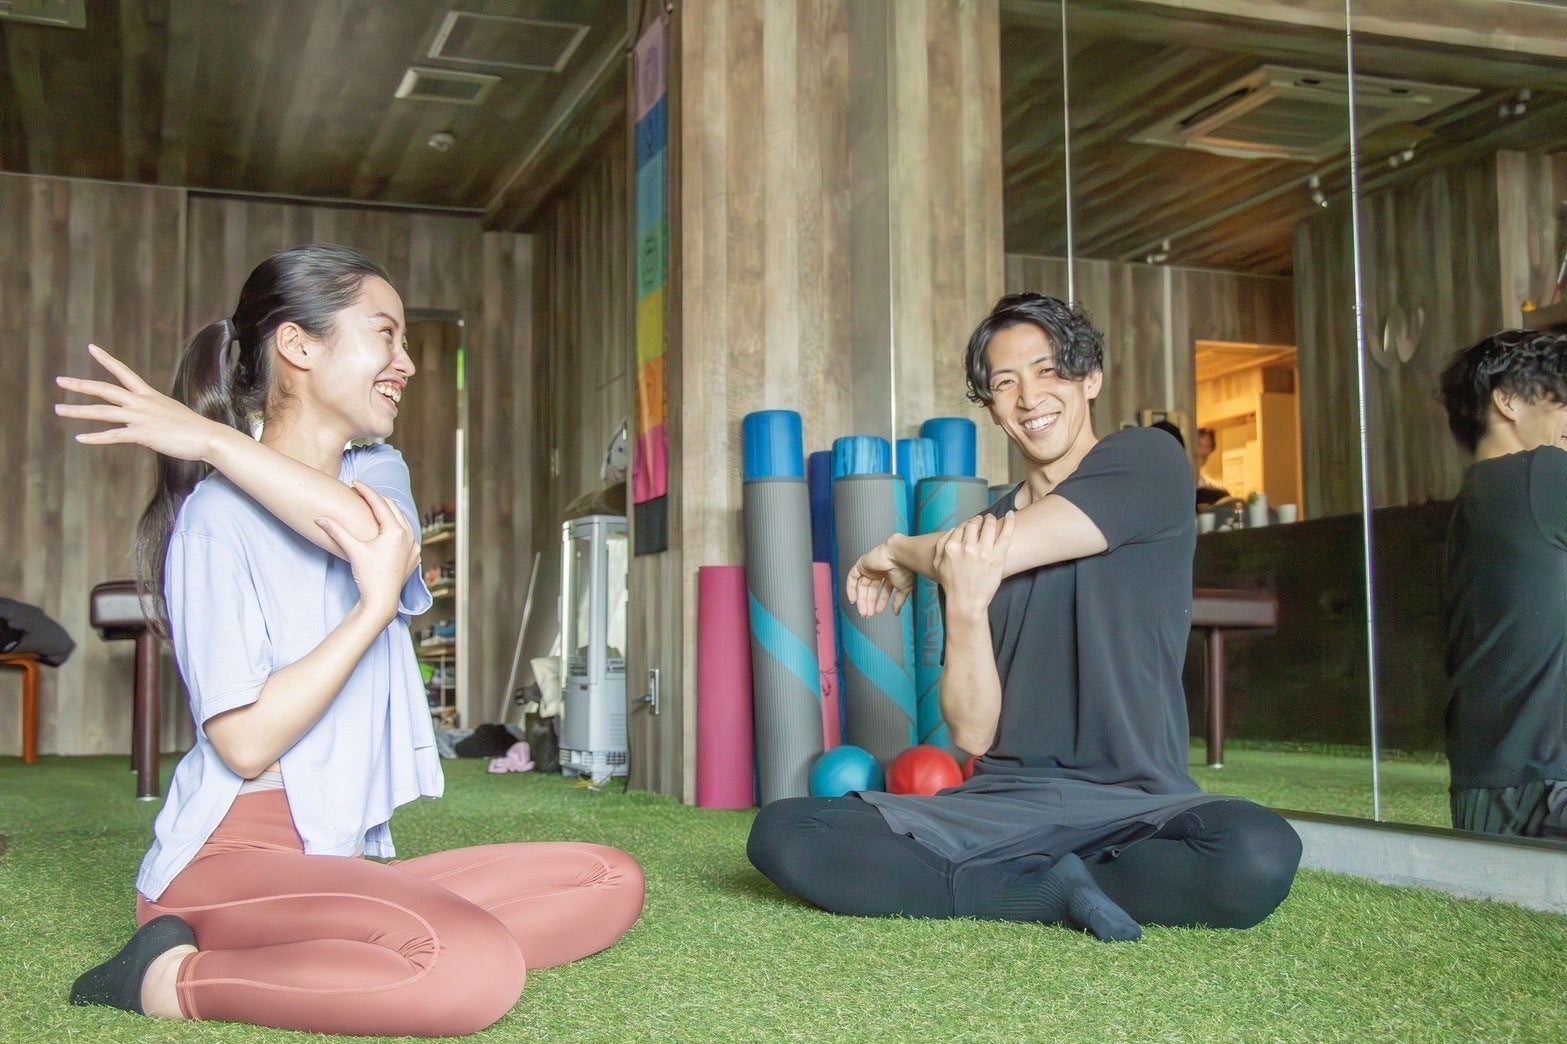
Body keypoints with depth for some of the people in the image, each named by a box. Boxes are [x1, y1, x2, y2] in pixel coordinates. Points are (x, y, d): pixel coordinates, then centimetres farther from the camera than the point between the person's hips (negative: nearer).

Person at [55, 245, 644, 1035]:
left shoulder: (379, 471, 13)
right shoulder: (220, 514, -9)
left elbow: (366, 530, -14)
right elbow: (247, 743, -16)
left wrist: (213, 440, -14)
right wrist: (378, 602, -15)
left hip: (347, 860, 8)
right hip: (233, 860, -8)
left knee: (610, 882, -4)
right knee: (477, 968, -32)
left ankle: (321, 964, -12)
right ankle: (177, 979, -14)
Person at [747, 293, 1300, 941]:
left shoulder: (1148, 463, 2)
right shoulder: (977, 536, 11)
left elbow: (1004, 553, -12)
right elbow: (972, 733, 2)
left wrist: (898, 553, 9)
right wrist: (963, 604, -16)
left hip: (1136, 806, -3)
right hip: (999, 807, 4)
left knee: (1260, 856, -36)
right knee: (782, 834, -18)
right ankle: (1063, 894, -12)